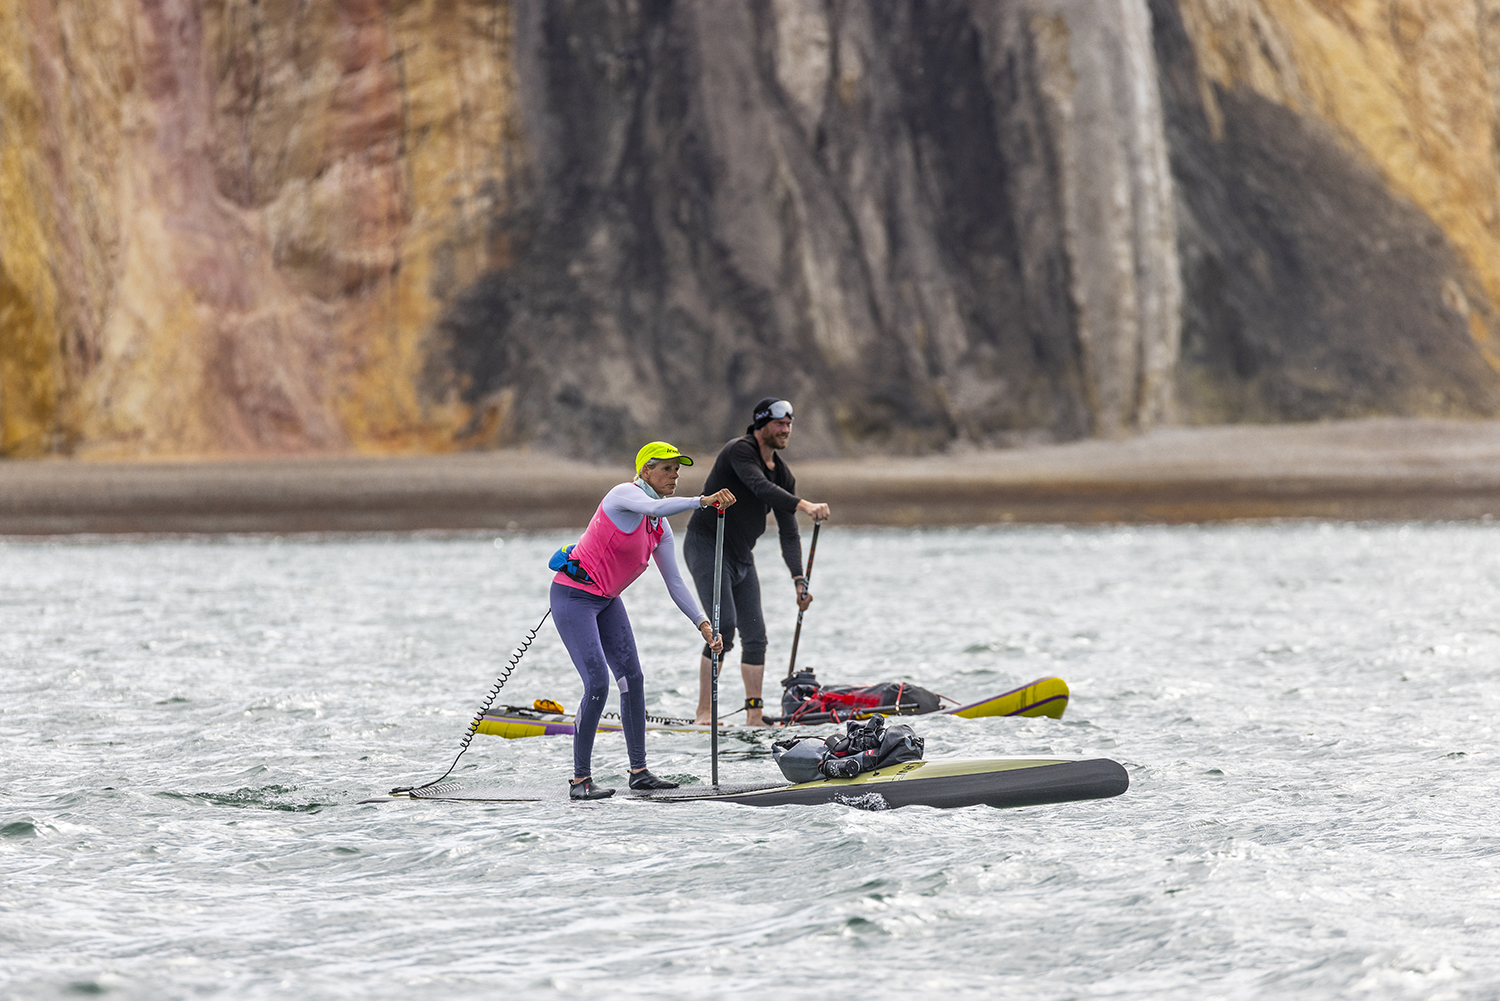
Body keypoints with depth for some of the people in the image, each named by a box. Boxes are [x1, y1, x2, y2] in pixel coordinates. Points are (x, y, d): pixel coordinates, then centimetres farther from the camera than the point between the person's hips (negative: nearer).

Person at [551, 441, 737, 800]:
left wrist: (703, 624, 2)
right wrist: (702, 501, -48)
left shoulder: (660, 529, 8)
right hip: (573, 598, -9)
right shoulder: (625, 494, -15)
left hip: (606, 601, 9)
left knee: (631, 678, 3)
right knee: (597, 683, -15)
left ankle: (639, 771, 11)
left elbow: (674, 582, 10)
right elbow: (655, 507, -38)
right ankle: (580, 780, -8)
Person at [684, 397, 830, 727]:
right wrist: (803, 505, -48)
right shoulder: (740, 451, -16)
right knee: (725, 625, -20)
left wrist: (799, 579, -7)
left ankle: (754, 717, 7)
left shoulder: (783, 474, 7)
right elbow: (761, 487, -35)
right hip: (707, 546, -8)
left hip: (741, 557, 8)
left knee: (755, 635, 3)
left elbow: (788, 534, 5)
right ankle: (704, 713, -17)